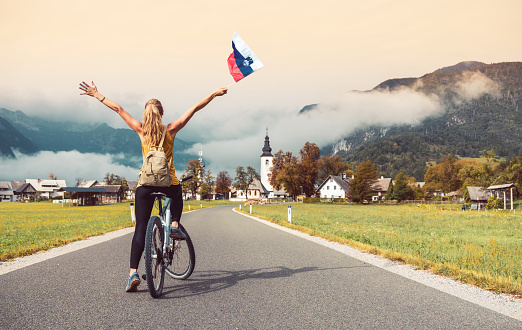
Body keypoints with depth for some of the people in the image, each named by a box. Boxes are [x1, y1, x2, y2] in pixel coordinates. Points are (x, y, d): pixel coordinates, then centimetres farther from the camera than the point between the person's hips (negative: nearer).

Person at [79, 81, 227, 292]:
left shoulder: (141, 131, 3)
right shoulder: (171, 130, 0)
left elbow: (118, 109, 10)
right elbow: (195, 108, 4)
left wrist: (96, 95, 18)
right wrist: (214, 94, 10)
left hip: (146, 184, 0)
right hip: (170, 183, 0)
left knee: (141, 228, 4)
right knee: (177, 198, 37)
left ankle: (133, 272, -5)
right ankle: (174, 224, 12)